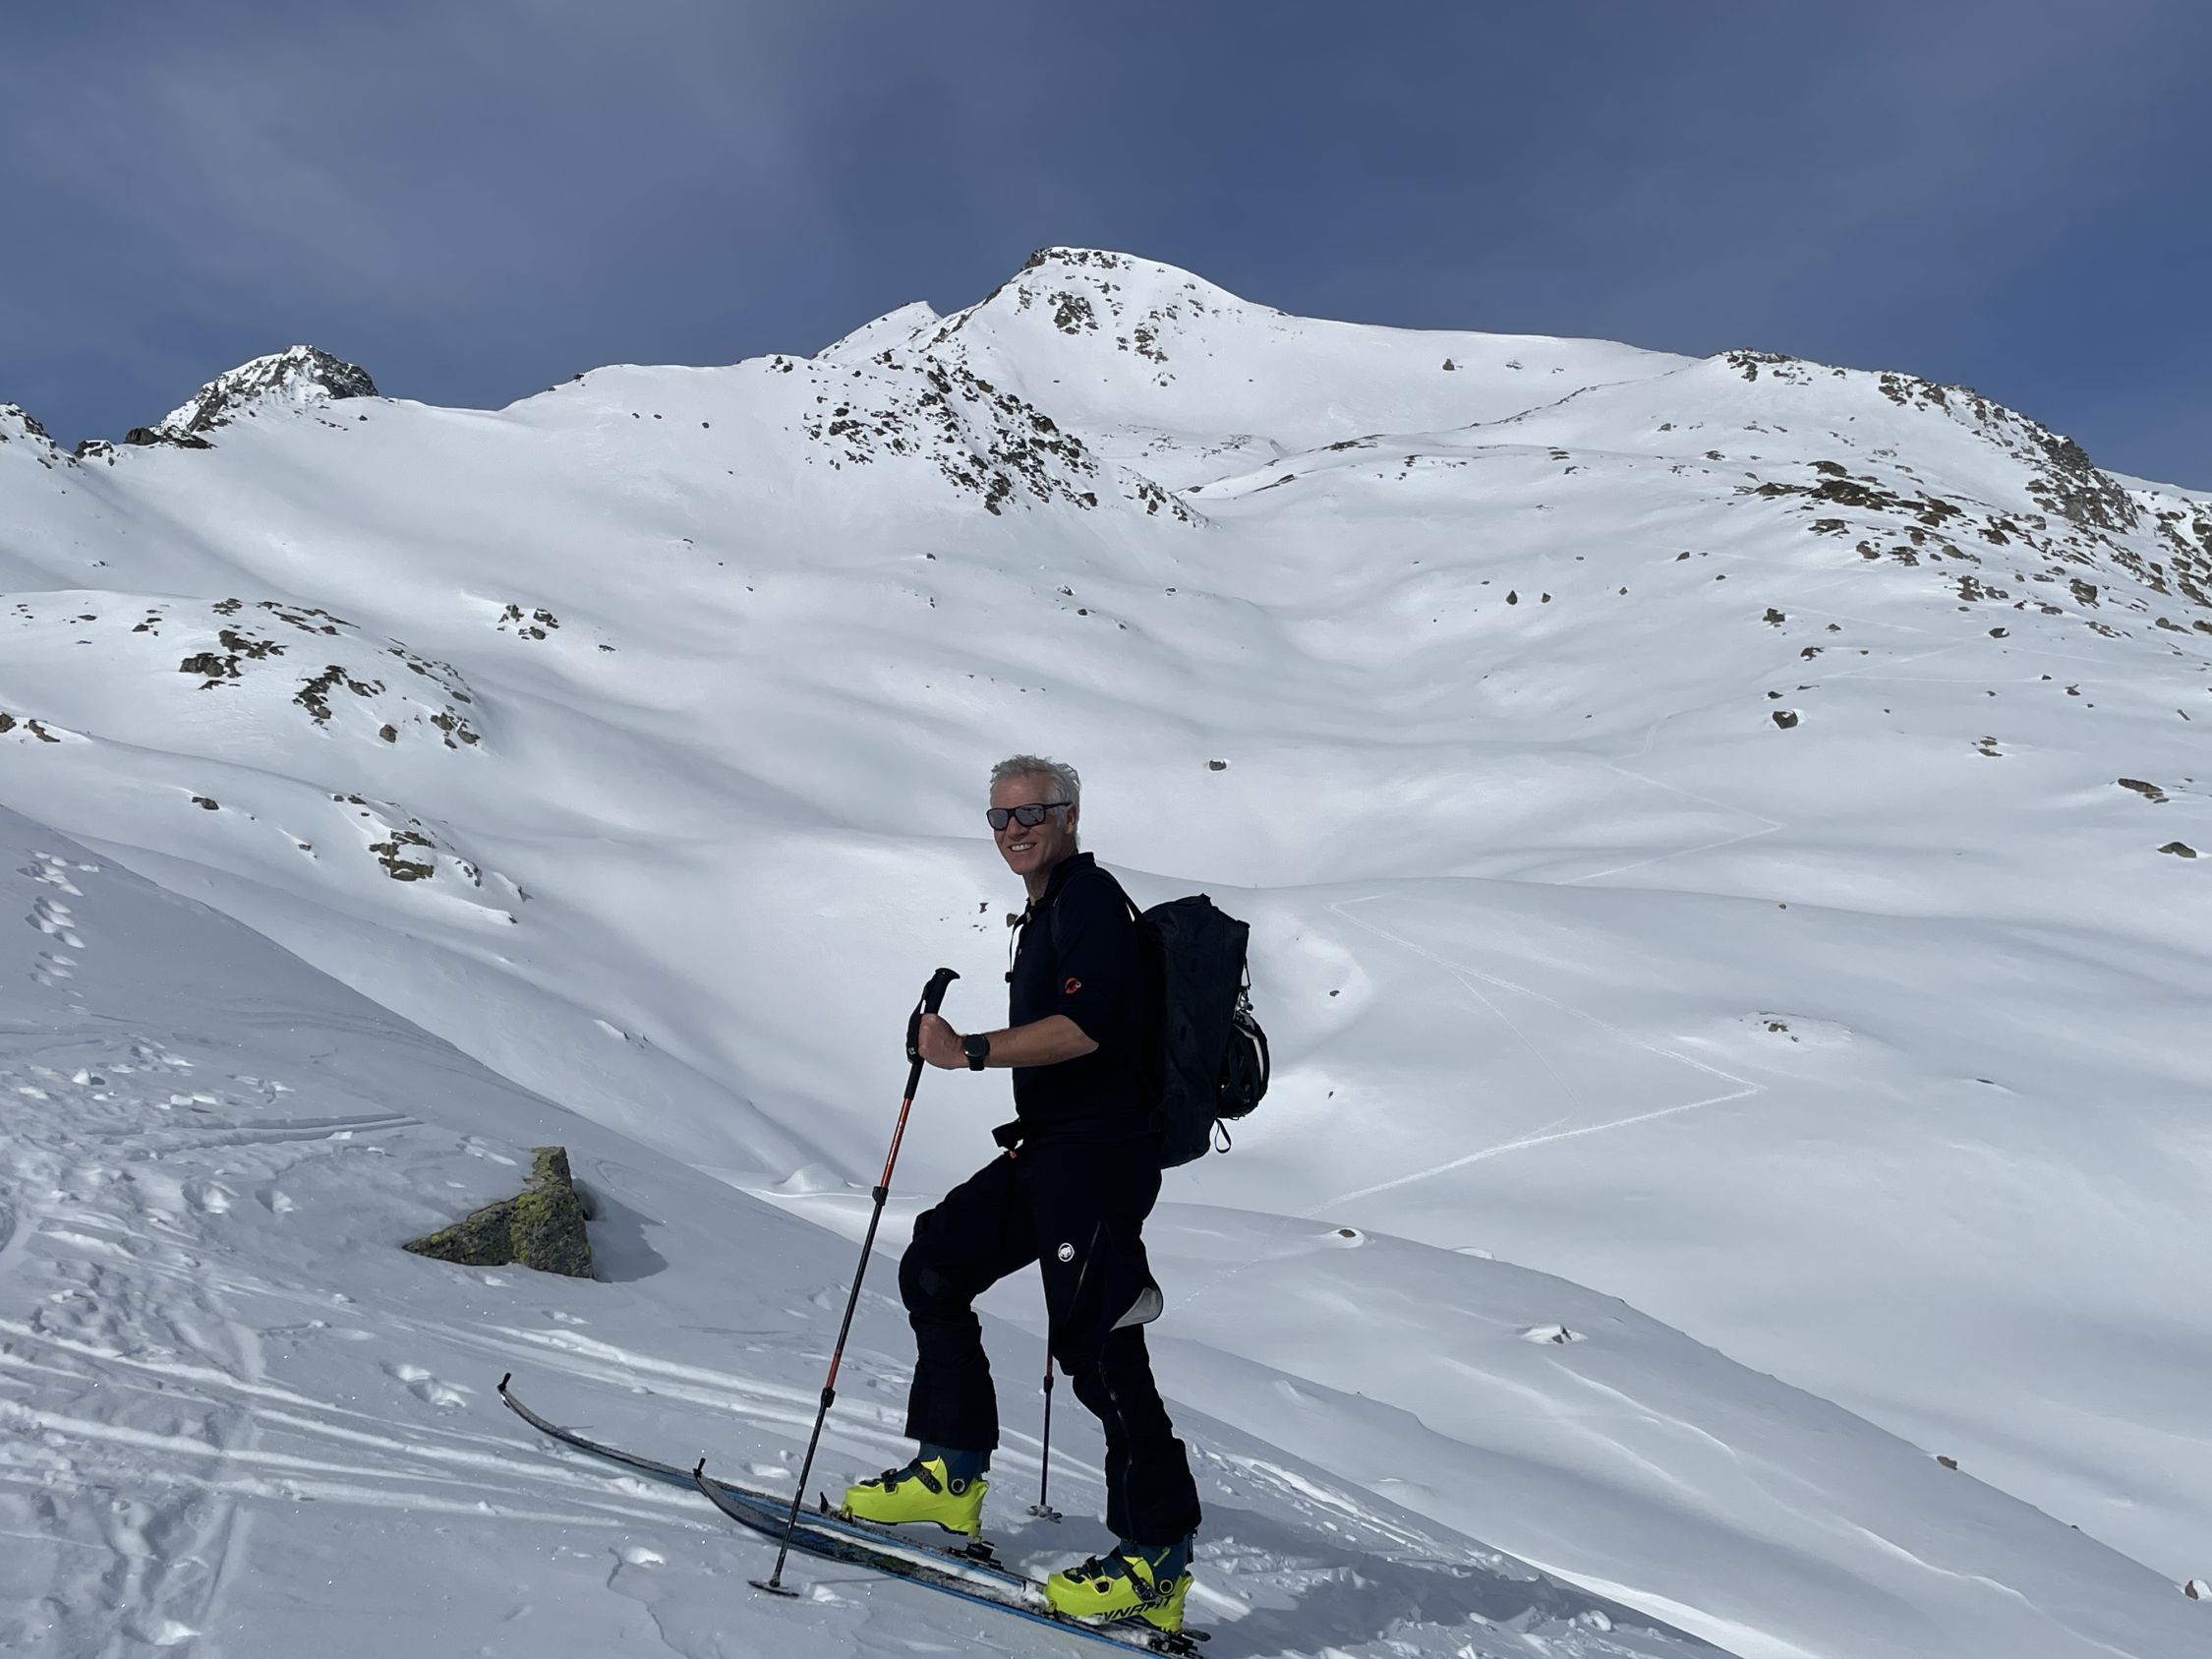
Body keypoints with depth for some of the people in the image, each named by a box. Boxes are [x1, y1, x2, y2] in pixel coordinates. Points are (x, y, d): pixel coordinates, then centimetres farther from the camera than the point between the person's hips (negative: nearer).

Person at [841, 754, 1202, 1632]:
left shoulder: (1091, 894, -12)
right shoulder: (1045, 911, 19)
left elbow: (1085, 1026, -25)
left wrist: (968, 1051, -23)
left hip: (1097, 1154, -10)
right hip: (1049, 1149, 10)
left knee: (1096, 1345, -8)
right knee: (934, 1265, 11)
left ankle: (1157, 1561, 4)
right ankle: (953, 1474, 20)